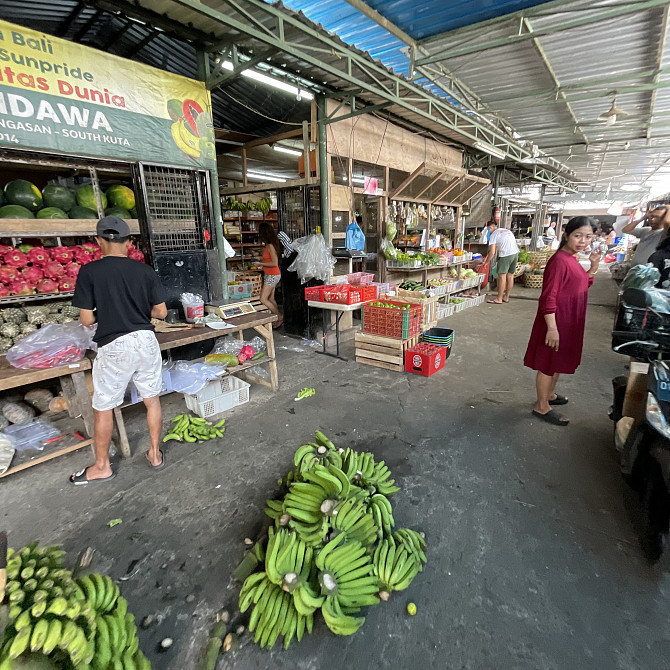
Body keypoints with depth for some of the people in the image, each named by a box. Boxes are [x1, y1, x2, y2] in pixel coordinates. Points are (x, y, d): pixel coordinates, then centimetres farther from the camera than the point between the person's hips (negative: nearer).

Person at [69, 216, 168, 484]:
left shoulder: (89, 271, -8)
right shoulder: (145, 271, 0)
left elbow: (86, 319, -7)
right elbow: (161, 312, 2)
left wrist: (104, 314, 14)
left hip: (113, 347, -3)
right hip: (146, 341, 3)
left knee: (103, 408, 15)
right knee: (152, 400, 16)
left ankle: (102, 467, 30)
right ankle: (155, 454, 29)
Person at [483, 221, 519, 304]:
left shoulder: (494, 235, 0)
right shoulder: (507, 230, 22)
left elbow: (492, 252, -7)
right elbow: (514, 243, 22)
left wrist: (486, 262, 3)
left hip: (506, 255, -8)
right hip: (515, 253, 8)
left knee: (502, 276, -3)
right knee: (510, 276, 13)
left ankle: (499, 299, -1)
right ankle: (506, 297, 23)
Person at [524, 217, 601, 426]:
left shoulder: (572, 259, 9)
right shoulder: (559, 260, -20)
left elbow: (582, 285, 21)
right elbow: (548, 298, -23)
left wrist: (594, 266, 6)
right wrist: (552, 328, -25)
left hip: (570, 322, 9)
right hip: (557, 322, -9)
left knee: (559, 361, 22)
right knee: (548, 363, 2)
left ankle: (550, 394, 39)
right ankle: (542, 407, 14)